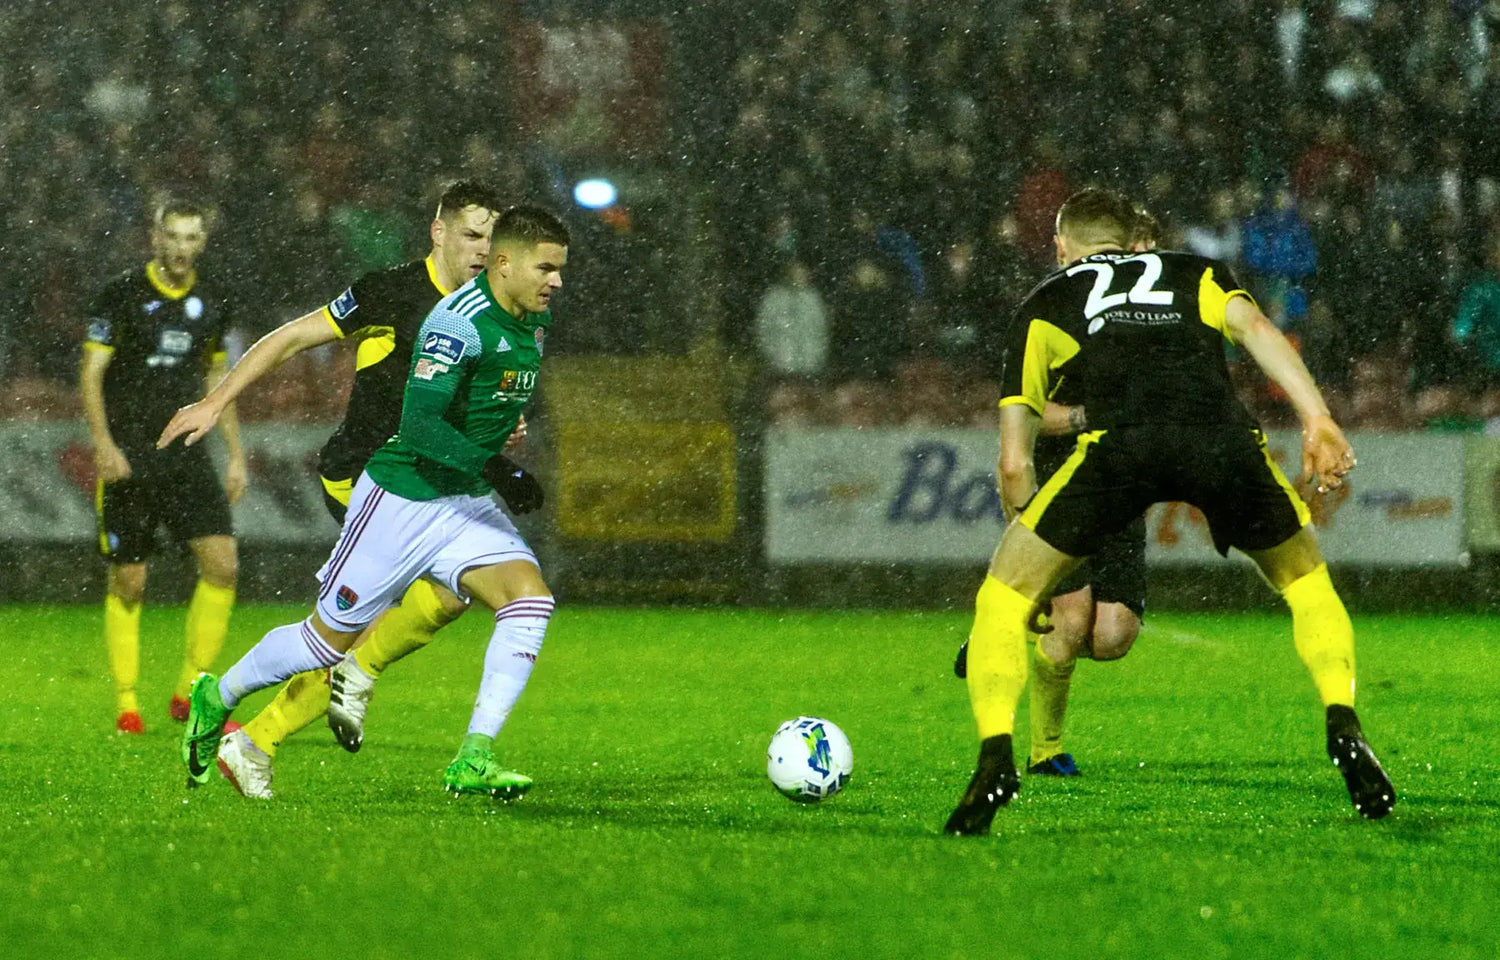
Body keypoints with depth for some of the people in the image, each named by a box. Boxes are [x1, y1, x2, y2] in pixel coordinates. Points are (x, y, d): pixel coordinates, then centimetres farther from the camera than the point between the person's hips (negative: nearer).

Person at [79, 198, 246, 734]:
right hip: (128, 457, -4)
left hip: (187, 456, 4)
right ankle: (126, 704, 10)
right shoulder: (121, 295, -4)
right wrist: (104, 443, -18)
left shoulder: (211, 305, 10)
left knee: (222, 563, -11)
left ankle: (190, 692, -1)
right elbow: (91, 374, -6)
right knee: (127, 583, -1)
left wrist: (236, 456, 15)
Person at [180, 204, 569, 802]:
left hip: (467, 505, 7)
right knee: (331, 635, 5)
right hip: (402, 498, -7)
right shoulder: (461, 321, -23)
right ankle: (217, 698, 32)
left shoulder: (534, 323, 6)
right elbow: (419, 423, -30)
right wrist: (491, 467, -37)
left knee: (530, 599, -18)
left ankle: (473, 762, -20)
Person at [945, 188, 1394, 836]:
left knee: (1003, 597, 14)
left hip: (1121, 442, -2)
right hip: (1221, 437, 2)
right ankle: (1342, 725, 6)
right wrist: (1318, 420, 0)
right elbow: (1253, 326, 11)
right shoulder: (1194, 273, 35)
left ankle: (996, 756, -4)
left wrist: (1028, 521, 43)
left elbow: (1014, 465, 27)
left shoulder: (1045, 303, 33)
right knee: (1306, 583, 26)